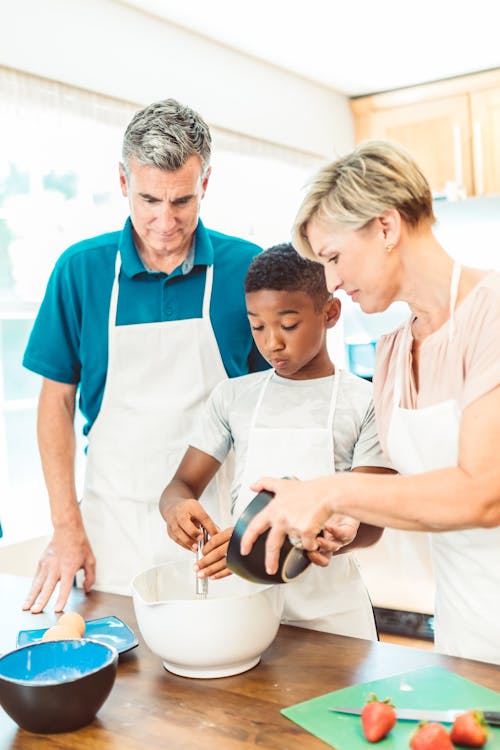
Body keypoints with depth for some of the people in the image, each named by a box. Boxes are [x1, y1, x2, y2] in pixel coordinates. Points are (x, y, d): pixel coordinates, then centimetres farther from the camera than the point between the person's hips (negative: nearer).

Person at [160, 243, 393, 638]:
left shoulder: (365, 402, -6)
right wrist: (176, 507, -20)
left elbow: (368, 520, -11)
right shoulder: (232, 396, 4)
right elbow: (183, 484, 6)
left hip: (327, 606, -2)